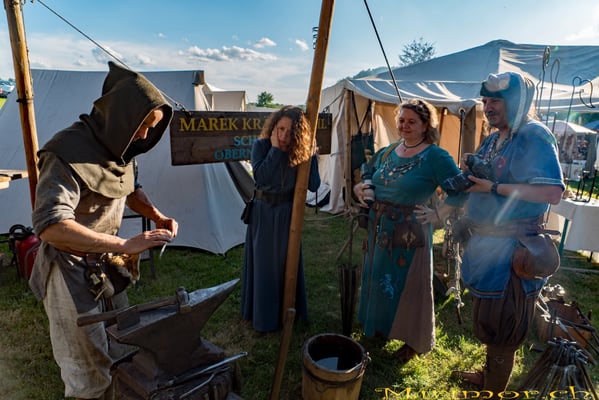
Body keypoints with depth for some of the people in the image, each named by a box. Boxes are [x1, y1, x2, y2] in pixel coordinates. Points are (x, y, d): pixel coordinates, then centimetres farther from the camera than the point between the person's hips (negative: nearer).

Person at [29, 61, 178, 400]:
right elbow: (50, 226, -37)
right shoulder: (68, 153, -27)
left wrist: (157, 216, -4)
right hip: (72, 270, -7)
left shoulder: (121, 147, -2)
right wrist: (126, 244, -40)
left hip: (108, 262, 8)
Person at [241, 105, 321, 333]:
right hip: (263, 212, -1)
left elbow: (313, 185, -14)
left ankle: (286, 311, 32)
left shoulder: (302, 151, -9)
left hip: (287, 213, 1)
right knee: (262, 263, 8)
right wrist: (275, 148, -28)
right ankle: (262, 314, 25)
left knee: (287, 262, 12)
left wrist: (310, 154, -20)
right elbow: (260, 176, -28)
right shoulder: (261, 146, -13)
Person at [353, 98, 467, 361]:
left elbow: (460, 191, -15)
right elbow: (368, 176, 23)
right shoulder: (387, 152, 8)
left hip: (410, 232, -6)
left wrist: (438, 214, -18)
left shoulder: (436, 157, -12)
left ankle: (413, 341, 29)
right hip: (379, 228, 7)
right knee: (378, 279, 19)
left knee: (409, 286, 7)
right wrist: (360, 188, 4)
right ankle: (380, 327, 42)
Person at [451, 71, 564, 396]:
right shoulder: (492, 139, 11)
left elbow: (553, 192, -26)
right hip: (485, 241, 9)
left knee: (501, 323, 7)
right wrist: (469, 176, -2)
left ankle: (494, 390, 28)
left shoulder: (534, 137, -16)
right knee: (487, 317, 23)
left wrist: (494, 188, -24)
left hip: (512, 247, -9)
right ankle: (489, 374, 44)